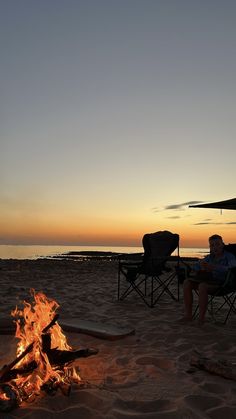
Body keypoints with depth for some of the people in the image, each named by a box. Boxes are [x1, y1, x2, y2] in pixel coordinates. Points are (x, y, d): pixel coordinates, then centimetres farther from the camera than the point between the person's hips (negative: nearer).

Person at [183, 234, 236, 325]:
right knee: (187, 283, -16)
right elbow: (194, 267, 15)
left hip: (222, 284, -6)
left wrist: (213, 267, -33)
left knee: (202, 286, -35)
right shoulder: (210, 257, 14)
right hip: (209, 281, 6)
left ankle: (201, 318, -28)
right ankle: (188, 315, -18)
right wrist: (201, 266, -10)